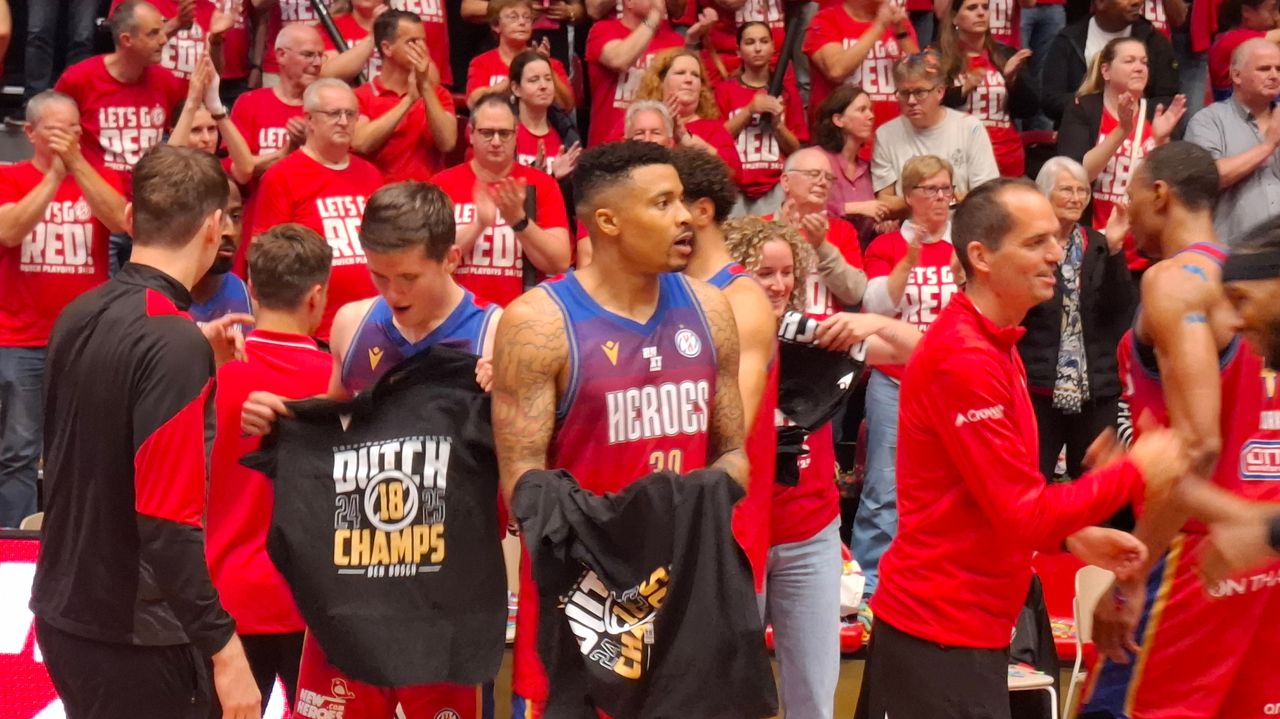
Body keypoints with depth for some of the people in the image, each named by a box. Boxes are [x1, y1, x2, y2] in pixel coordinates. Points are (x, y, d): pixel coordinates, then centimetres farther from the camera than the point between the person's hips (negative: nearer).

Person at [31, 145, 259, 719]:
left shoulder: (79, 316, 3)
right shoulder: (174, 340, -21)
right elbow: (168, 521, -24)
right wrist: (222, 646, -20)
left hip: (63, 614, 8)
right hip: (137, 636, -8)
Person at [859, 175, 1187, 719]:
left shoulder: (994, 347, 12)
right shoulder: (965, 360, -20)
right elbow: (1023, 516, -20)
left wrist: (1074, 537, 8)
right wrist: (1133, 472, -11)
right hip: (943, 634, -10)